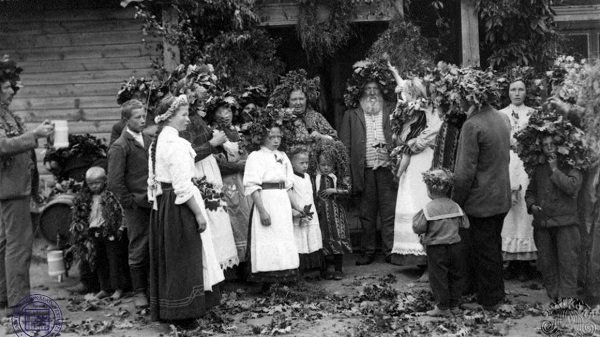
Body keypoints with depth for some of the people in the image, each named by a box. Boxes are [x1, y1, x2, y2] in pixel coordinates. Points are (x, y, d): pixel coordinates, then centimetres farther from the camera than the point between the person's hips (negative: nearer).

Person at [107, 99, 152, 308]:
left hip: (154, 203, 5)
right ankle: (139, 292, 18)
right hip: (137, 207, -5)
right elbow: (115, 183, -11)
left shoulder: (148, 140, 11)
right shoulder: (119, 147, -9)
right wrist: (131, 202, -10)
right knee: (139, 250, 5)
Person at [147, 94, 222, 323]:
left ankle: (164, 310, 25)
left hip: (161, 205, 10)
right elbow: (183, 185, -22)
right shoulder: (176, 143, -17)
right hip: (179, 207, -10)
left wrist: (158, 201, 21)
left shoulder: (157, 142, 12)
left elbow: (152, 180, 16)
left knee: (167, 257, 15)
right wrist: (199, 213, -17)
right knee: (183, 259, -1)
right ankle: (182, 312, 7)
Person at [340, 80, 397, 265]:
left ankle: (391, 251, 6)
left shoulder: (391, 113, 14)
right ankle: (368, 251, 13)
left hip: (387, 168, 0)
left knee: (390, 213, -1)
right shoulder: (351, 115, 13)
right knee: (367, 214, 5)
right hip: (365, 171, 0)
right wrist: (347, 172, -3)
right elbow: (345, 144, 8)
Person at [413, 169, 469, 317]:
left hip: (436, 249, -4)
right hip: (456, 245, 5)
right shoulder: (455, 206, -1)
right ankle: (454, 303, 25)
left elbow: (418, 228, -13)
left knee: (438, 277, 4)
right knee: (456, 275, 16)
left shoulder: (428, 209, -14)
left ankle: (443, 307, 6)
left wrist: (416, 218, 5)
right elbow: (465, 224, 5)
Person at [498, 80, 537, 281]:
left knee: (524, 214, -3)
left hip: (527, 168, -1)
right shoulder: (500, 115, 9)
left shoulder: (533, 114, 7)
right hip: (505, 169, 1)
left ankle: (525, 264, 4)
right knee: (508, 216, -1)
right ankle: (512, 263, 6)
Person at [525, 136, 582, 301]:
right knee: (546, 263, 6)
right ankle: (553, 297, 16)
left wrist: (555, 170, -9)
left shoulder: (571, 167, 1)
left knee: (567, 262, -6)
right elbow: (530, 192, 22)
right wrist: (532, 205, 2)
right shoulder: (539, 170, 15)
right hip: (542, 223, 4)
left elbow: (572, 187, -16)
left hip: (565, 223, -4)